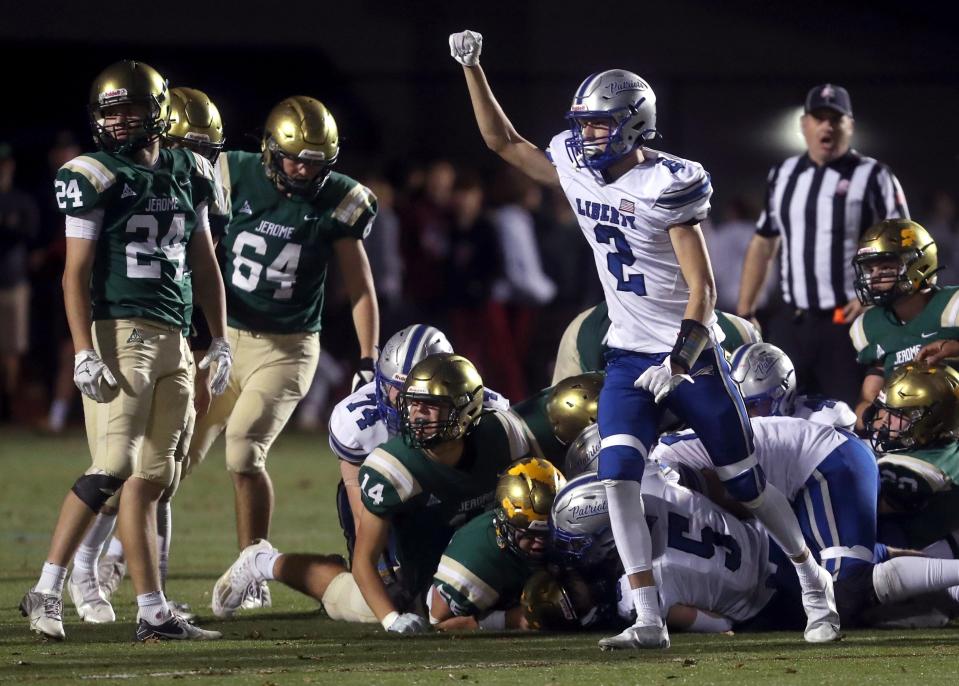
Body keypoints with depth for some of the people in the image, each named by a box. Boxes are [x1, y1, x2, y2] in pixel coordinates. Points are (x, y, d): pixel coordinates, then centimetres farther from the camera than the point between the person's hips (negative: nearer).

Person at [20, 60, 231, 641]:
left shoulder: (189, 176, 13)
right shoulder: (96, 178, -4)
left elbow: (204, 264, 21)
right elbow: (77, 273, -7)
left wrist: (220, 340, 16)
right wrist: (85, 352, -15)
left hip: (173, 341, 6)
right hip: (119, 332, -6)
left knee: (151, 480, 5)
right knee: (113, 469, -15)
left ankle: (154, 614, 5)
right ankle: (47, 592, -8)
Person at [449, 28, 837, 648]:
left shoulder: (667, 185, -19)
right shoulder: (576, 167, 0)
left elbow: (702, 288, -20)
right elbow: (503, 140, 14)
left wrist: (678, 361, -30)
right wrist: (473, 68, 5)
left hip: (691, 352, -5)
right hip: (628, 358, 5)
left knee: (747, 483, 6)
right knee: (619, 479, -14)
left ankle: (815, 581, 28)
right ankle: (650, 621, -13)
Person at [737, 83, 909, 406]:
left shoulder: (873, 178, -3)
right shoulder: (783, 176, 13)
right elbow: (763, 245, 20)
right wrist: (744, 310, 15)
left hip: (847, 322, -5)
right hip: (790, 323, 5)